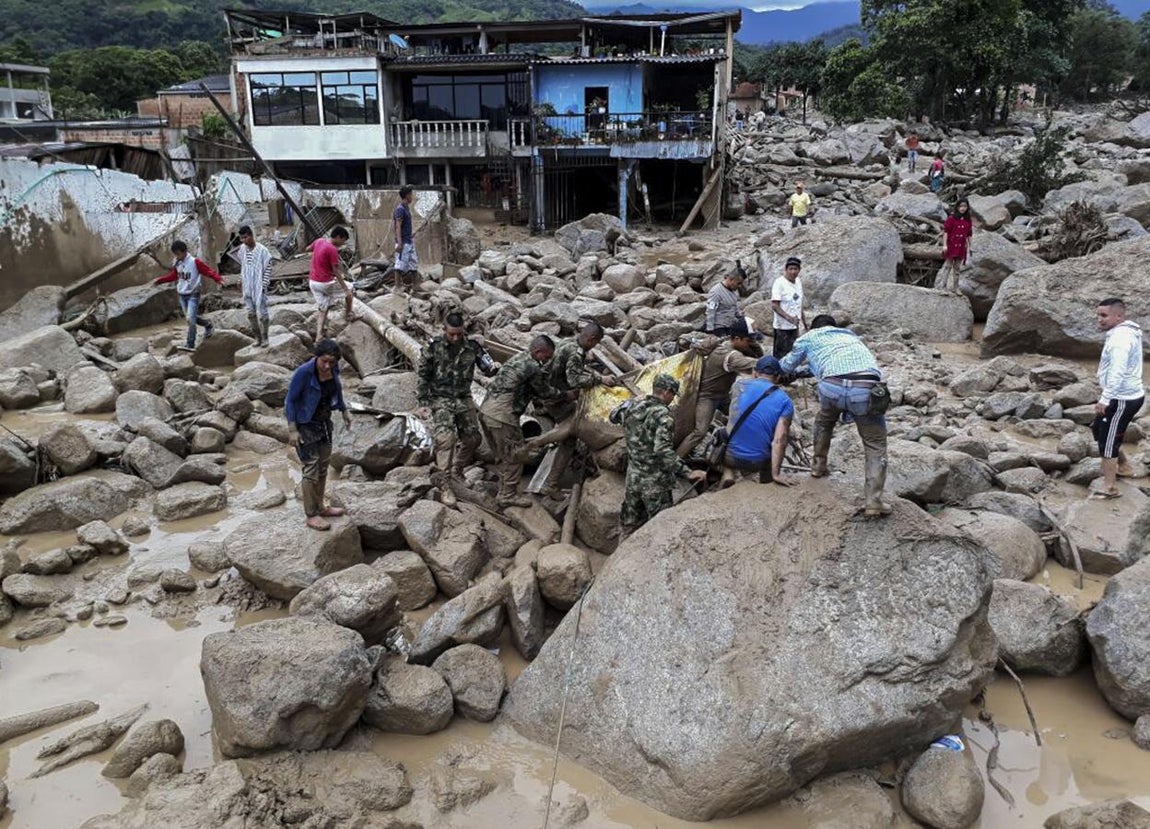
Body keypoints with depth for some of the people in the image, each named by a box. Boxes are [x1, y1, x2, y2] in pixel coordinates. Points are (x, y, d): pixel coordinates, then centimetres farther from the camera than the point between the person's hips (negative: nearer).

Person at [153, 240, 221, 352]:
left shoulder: (195, 262, -14)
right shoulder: (177, 263, 5)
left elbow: (209, 271, -18)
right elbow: (173, 275, 21)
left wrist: (218, 279, -34)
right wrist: (159, 280, 19)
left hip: (193, 295, -7)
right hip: (181, 295, 7)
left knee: (190, 319, -15)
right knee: (191, 318, 13)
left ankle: (190, 344, -11)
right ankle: (208, 325, 39)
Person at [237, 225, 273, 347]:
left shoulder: (262, 250, -14)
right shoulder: (242, 249, 4)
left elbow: (268, 269, -11)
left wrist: (264, 285, -14)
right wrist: (241, 281, 15)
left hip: (259, 287, -6)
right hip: (247, 287, 6)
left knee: (262, 313, 0)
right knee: (251, 313, 10)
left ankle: (265, 338, 12)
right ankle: (257, 337, 21)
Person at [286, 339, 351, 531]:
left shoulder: (333, 368, -9)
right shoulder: (304, 372, -27)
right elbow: (290, 400, -19)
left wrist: (344, 411, 17)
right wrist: (292, 430, -21)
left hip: (324, 421, 7)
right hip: (305, 424, -7)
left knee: (323, 466, 16)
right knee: (311, 470, -3)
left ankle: (319, 507, 31)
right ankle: (311, 515, 10)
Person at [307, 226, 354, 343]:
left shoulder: (319, 241, 4)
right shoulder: (332, 250, -18)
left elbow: (308, 248, 25)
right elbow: (336, 272, -19)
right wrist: (346, 289, -16)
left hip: (312, 282, 7)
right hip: (325, 283, -7)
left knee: (323, 309, 13)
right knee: (350, 290, 16)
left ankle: (318, 336, 2)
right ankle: (348, 316, 27)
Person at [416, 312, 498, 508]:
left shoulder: (472, 347, -2)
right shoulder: (434, 348, -8)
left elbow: (487, 368, 2)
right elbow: (423, 376, -1)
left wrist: (493, 368, -23)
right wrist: (423, 402, -6)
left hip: (464, 399, 4)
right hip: (441, 400, -4)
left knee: (472, 438, 8)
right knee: (446, 438, -19)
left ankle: (457, 470, 34)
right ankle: (444, 486, -16)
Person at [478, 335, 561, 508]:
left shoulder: (517, 358, 17)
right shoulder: (533, 368, -11)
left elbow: (533, 391, 21)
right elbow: (544, 393, 2)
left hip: (486, 411, 10)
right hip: (502, 415, -9)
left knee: (502, 456, 20)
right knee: (514, 456, 4)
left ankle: (504, 491, 29)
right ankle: (508, 496, 12)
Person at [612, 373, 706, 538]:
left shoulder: (632, 404, 0)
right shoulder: (662, 416, -22)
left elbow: (614, 417, 21)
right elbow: (663, 451, -32)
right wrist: (687, 473, -34)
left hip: (633, 475, 8)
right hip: (654, 481, -8)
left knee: (629, 521, 19)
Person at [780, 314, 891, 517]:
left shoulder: (809, 336, 30)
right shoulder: (850, 335, 39)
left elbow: (786, 367, 41)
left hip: (833, 386, -1)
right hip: (867, 388, 1)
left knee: (824, 422, 33)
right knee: (875, 445, 14)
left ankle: (818, 466, 45)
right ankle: (873, 502, 3)